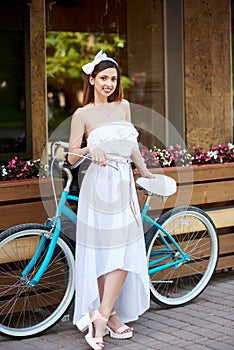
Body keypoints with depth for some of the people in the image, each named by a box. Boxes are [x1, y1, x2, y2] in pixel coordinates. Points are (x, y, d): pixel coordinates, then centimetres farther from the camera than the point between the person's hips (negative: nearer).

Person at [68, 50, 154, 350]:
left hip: (123, 185, 5)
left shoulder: (123, 106, 11)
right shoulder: (82, 114, -2)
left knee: (126, 254, -2)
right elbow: (72, 157, -4)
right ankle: (110, 315, 8)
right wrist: (90, 149, -23)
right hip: (98, 186, -5)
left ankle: (100, 316, 3)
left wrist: (144, 171, 27)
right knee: (101, 255, -1)